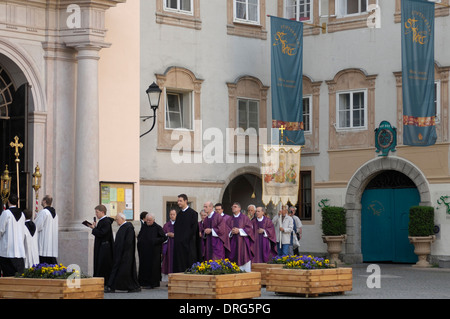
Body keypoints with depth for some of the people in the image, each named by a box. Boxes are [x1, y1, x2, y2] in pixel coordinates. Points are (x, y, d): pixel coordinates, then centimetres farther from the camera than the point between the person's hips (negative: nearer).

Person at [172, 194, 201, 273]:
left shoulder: (193, 213, -5)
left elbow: (194, 228, -10)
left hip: (188, 243, -6)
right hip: (179, 243, 6)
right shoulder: (179, 214, 15)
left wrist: (187, 238, -12)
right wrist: (176, 238, 6)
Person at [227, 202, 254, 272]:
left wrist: (239, 230, -12)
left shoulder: (245, 218, 5)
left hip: (243, 242, -3)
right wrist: (231, 232, -10)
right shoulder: (230, 220, 16)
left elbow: (249, 229, -3)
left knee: (244, 258, -7)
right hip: (233, 242, 3)